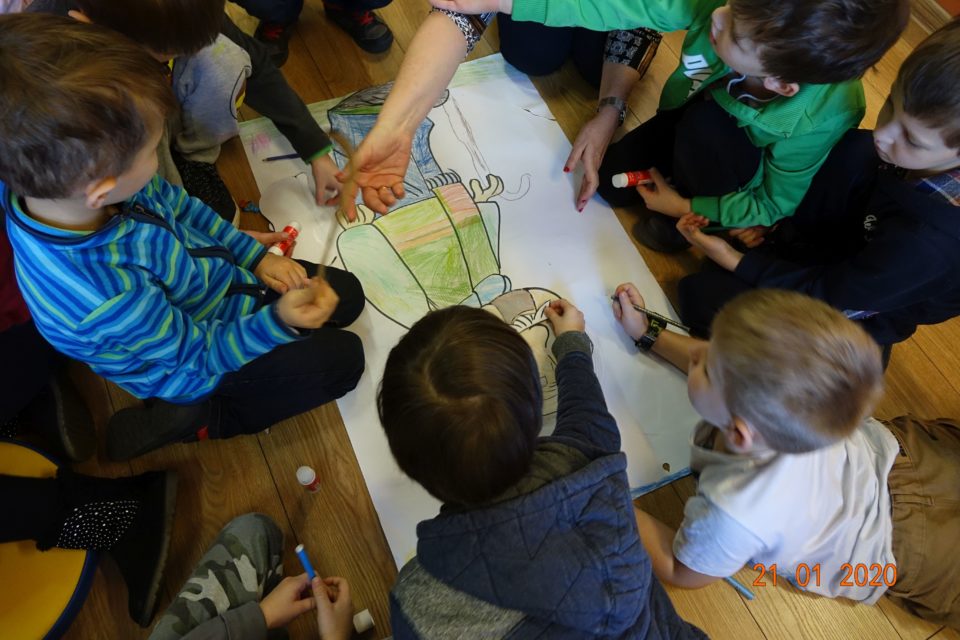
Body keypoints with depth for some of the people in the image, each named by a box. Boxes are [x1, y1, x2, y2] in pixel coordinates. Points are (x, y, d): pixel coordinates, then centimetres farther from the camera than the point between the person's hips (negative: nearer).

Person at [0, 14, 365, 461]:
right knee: (341, 359, -7)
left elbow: (178, 205, -2)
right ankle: (195, 420, 2)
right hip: (198, 368, -7)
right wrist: (278, 321, -34)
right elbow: (202, 353, -26)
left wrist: (255, 255, -4)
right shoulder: (106, 299, -43)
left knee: (347, 294, 9)